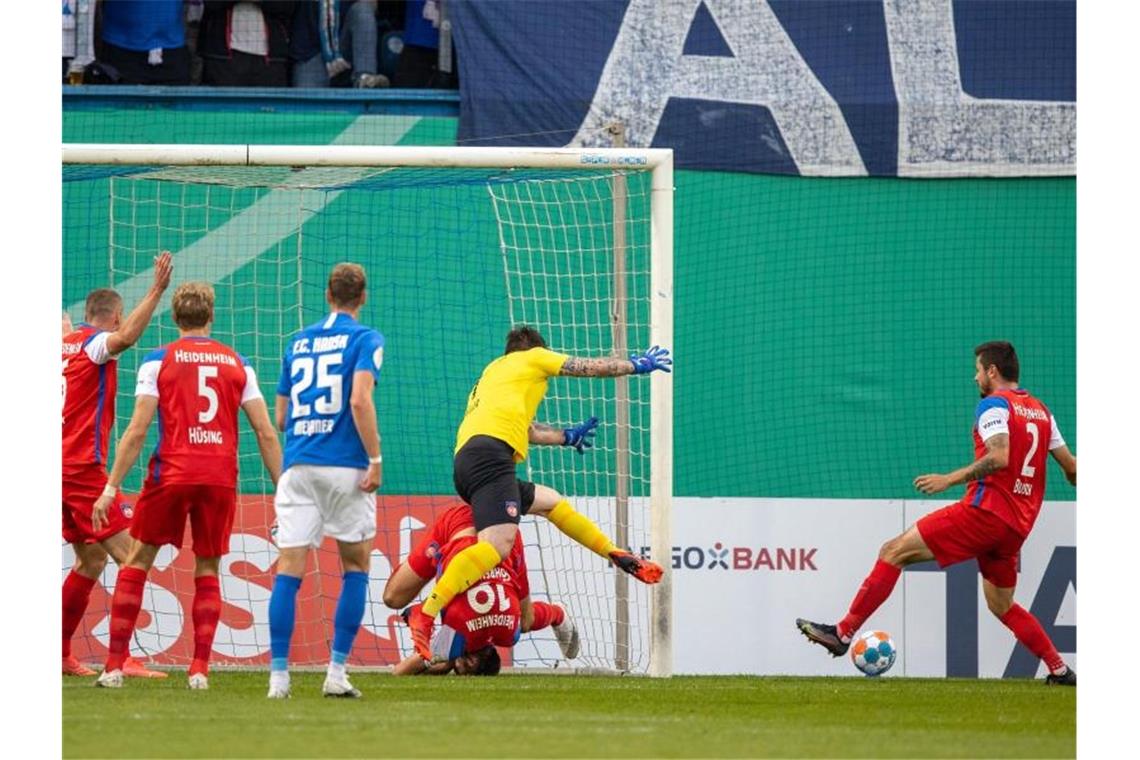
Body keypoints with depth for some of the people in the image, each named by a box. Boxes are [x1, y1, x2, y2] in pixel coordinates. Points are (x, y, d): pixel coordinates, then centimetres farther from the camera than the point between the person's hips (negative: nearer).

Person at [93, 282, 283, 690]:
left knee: (137, 561, 10)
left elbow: (136, 431, -3)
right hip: (222, 477, 2)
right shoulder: (238, 364, 10)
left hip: (172, 473, -2)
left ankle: (115, 665, 3)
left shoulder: (158, 361, 3)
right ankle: (200, 668, 2)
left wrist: (110, 489, 0)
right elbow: (266, 433, 6)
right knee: (207, 570, 14)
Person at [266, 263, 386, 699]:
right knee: (356, 568, 9)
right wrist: (375, 459, -12)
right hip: (345, 465, -3)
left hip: (298, 464, 3)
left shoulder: (298, 343, 16)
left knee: (289, 569, -1)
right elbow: (360, 400, -15)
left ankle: (278, 675, -8)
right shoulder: (365, 340, 0)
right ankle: (336, 673, 1)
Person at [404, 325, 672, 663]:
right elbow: (596, 367, 24)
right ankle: (426, 614, -38)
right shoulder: (531, 357, 17)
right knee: (499, 541, -26)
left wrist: (567, 437, 59)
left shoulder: (492, 372, 36)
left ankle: (620, 557, 37)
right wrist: (639, 365, 40)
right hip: (489, 451, -9)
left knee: (550, 501, 29)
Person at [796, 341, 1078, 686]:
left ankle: (843, 632, -13)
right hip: (1016, 526, 8)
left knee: (894, 551, -7)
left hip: (985, 511, -8)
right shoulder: (1041, 411, 18)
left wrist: (949, 479, -19)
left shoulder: (994, 405, -5)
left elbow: (999, 457, -21)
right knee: (1001, 606, 23)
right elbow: (1071, 467, 19)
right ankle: (1059, 668, 16)